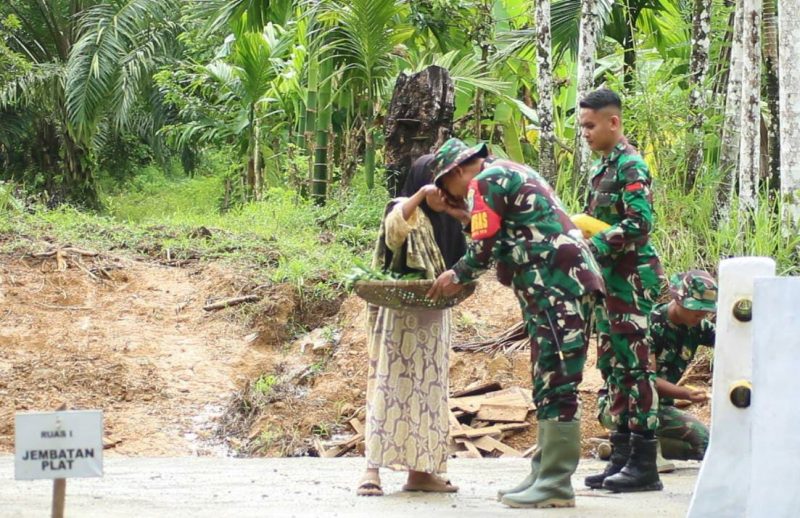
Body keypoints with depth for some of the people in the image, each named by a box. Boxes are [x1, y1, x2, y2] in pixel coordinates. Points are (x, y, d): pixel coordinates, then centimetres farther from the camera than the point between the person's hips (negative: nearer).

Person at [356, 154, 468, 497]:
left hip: (433, 316, 7)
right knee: (392, 383, -12)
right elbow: (393, 228, -26)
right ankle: (373, 468, -16)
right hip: (400, 312, -7)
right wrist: (420, 195, -36)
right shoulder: (404, 209, -3)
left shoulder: (446, 219, 15)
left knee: (427, 388, 5)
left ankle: (420, 470, 7)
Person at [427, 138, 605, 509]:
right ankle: (545, 474, 15)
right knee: (549, 382, 12)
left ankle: (556, 484, -13)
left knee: (557, 383, -12)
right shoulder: (513, 173, 26)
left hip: (557, 284, -10)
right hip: (566, 283, 10)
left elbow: (484, 248, -8)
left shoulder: (484, 183, -4)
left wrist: (457, 277, 7)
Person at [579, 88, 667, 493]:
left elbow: (639, 223, -21)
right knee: (613, 367, 11)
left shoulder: (630, 166, -12)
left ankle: (644, 464, -7)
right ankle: (622, 457, 16)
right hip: (608, 281, 10)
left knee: (634, 366, -8)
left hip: (630, 279, -10)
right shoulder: (602, 167, 17)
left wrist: (592, 248, -21)